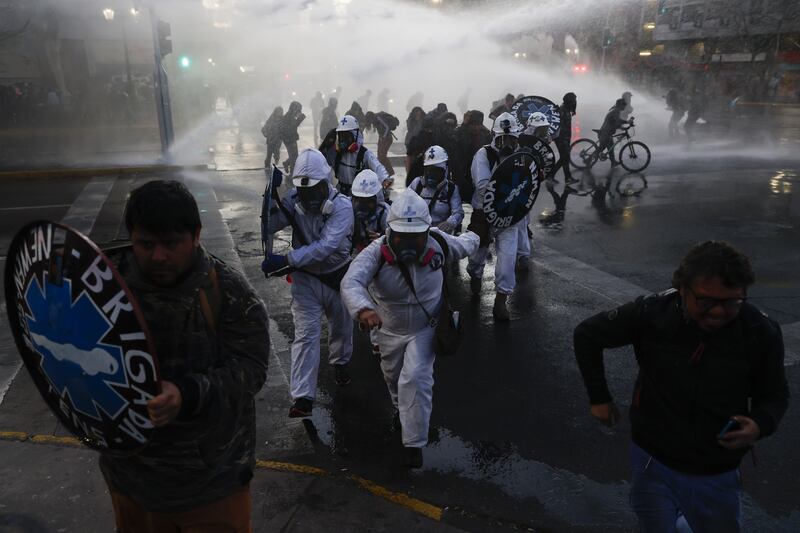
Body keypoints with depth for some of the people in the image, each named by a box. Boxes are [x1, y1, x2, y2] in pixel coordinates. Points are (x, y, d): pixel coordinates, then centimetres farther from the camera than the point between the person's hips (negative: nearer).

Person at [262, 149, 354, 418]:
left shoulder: (342, 206, -23)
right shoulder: (293, 200, -11)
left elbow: (325, 247, -34)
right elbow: (267, 226, -12)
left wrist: (286, 260, -42)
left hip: (337, 275, 0)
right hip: (306, 277, 1)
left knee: (341, 325, 22)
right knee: (306, 335, -7)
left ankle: (340, 362, 53)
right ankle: (303, 398, -5)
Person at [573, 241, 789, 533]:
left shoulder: (761, 332, -17)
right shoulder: (651, 313, -20)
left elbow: (775, 394, 0)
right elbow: (587, 334, -5)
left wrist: (760, 424, -22)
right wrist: (599, 397, -3)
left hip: (718, 474, 1)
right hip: (654, 463, -1)